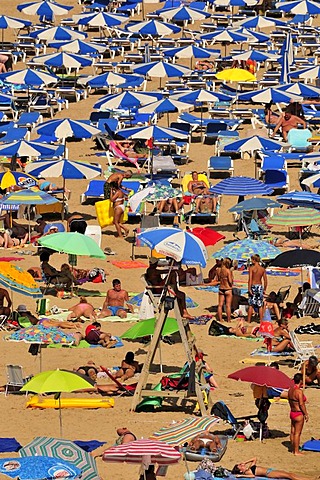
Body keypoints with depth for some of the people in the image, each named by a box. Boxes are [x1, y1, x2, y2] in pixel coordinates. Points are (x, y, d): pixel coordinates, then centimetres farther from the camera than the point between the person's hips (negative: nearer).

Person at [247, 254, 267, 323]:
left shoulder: (251, 268, -8)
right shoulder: (263, 269, 4)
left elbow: (250, 279, -14)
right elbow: (265, 280, 4)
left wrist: (249, 289, -14)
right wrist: (264, 289, 13)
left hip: (253, 286, -3)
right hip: (260, 286, 3)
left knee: (251, 305, 3)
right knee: (260, 305, 8)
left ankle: (249, 320, 5)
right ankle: (261, 320, 8)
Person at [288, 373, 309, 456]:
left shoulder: (290, 389, 4)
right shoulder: (299, 391, -21)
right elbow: (301, 404, -21)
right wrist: (306, 414, -12)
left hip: (292, 412, 9)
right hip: (299, 414, -9)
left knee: (293, 432, 15)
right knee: (297, 433, -1)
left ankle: (293, 449, 23)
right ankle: (296, 451, 4)